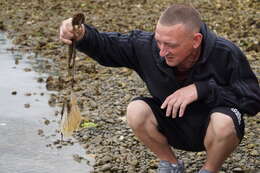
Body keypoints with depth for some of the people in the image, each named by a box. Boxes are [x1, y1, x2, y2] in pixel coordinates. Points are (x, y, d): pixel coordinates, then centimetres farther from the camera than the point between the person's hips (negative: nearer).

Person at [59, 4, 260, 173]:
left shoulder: (226, 55, -28)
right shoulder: (147, 46, -21)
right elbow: (107, 46, -12)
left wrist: (201, 89, -33)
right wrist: (82, 35, -37)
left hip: (211, 129, -3)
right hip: (173, 127, 3)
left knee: (224, 121, -36)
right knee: (136, 110, -24)